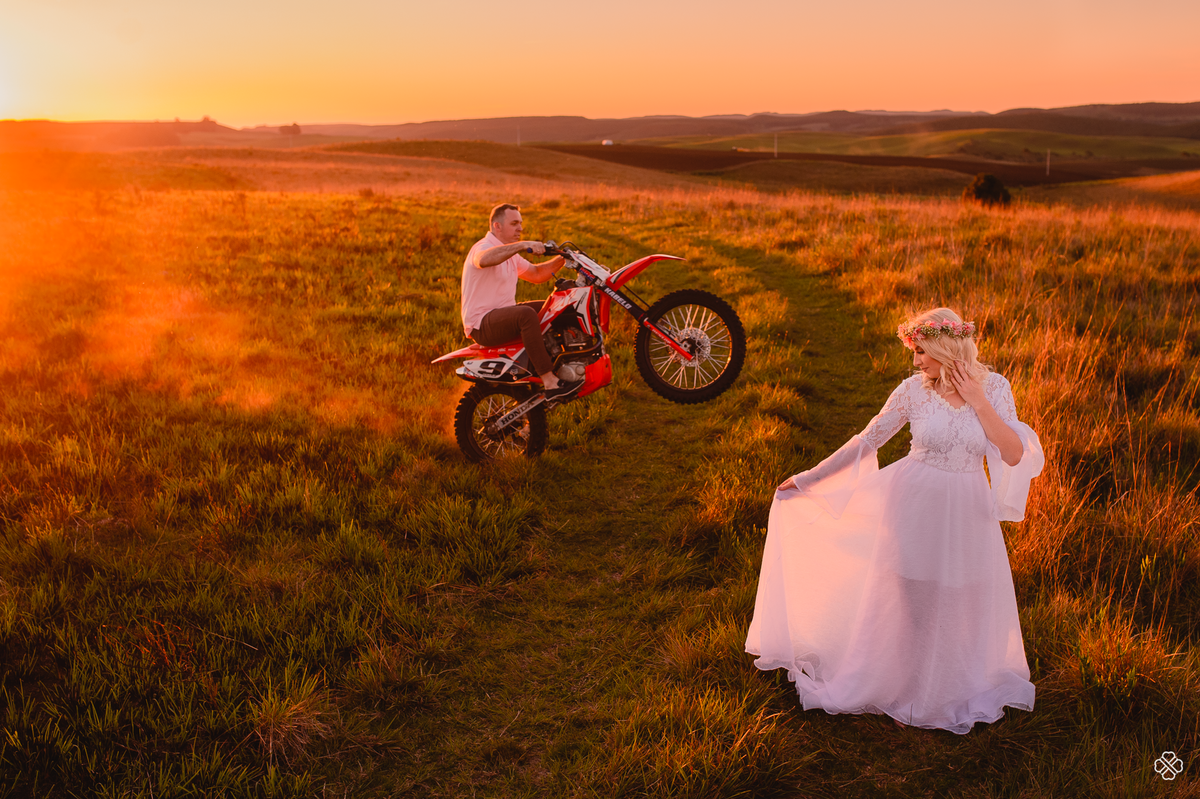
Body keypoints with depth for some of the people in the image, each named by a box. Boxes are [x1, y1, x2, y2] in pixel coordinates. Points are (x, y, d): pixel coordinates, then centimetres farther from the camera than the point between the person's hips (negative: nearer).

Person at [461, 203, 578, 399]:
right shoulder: (484, 247, -14)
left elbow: (536, 274, 22)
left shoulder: (510, 252, 18)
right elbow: (483, 259, -40)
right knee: (526, 314, -35)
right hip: (481, 325, -11)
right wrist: (523, 245, -46)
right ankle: (550, 383, -37)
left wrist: (561, 259, 7)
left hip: (504, 314, 11)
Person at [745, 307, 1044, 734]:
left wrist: (976, 400, -18)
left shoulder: (995, 387, -5)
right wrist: (808, 478, 2)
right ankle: (909, 688, 31)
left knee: (965, 605, 14)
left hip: (967, 512, 1)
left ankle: (957, 687, 40)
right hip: (913, 506, -1)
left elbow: (1014, 455, -13)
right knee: (910, 601, 8)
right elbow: (866, 441, 1)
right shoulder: (913, 390, -7)